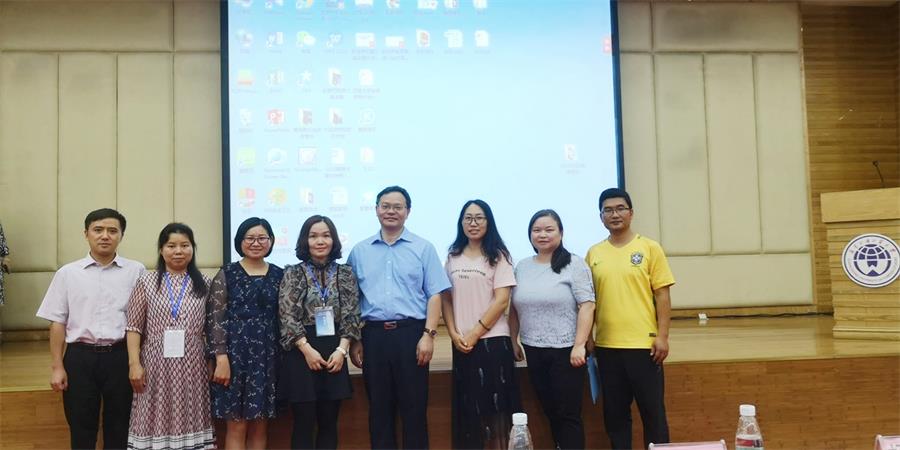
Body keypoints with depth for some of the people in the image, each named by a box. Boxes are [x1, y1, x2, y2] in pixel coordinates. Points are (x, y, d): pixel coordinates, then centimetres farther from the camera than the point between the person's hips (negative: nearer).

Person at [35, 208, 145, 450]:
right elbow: (58, 323, 6)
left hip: (121, 356, -1)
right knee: (81, 428, 10)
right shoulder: (67, 273, 4)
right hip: (80, 357, 1)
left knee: (119, 428, 10)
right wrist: (57, 367, 2)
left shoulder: (136, 271, 0)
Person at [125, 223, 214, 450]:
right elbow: (134, 327, 0)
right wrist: (134, 363, -7)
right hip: (157, 365, -1)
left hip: (191, 366, 1)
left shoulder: (204, 284, 6)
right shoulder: (147, 282, 3)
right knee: (156, 423, 2)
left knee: (189, 423, 7)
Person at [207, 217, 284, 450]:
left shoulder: (279, 275, 8)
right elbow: (214, 318, -5)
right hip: (235, 354, -2)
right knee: (236, 426, 1)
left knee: (259, 426, 8)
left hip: (267, 357, 3)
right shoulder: (227, 274, 0)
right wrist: (221, 358, -13)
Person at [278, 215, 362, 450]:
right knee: (304, 423, 2)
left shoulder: (345, 274, 7)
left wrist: (341, 350, -9)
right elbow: (287, 316, -6)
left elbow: (351, 316, 3)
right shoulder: (293, 274, 1)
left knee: (329, 422, 7)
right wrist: (308, 350, -14)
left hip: (334, 353, 2)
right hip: (302, 352, -2)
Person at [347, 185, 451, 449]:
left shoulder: (423, 248, 5)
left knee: (414, 407, 2)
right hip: (372, 335, 2)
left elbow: (434, 295, 0)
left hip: (411, 333, -2)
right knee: (379, 408, 9)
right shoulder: (359, 251, 11)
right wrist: (354, 341, 5)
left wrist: (428, 335, -9)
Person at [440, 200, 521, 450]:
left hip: (492, 340, -4)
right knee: (467, 406, 7)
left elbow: (502, 300, -8)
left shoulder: (498, 256, -1)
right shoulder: (453, 257, 11)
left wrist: (475, 333, -11)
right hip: (461, 344, 4)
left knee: (495, 404, -1)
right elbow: (446, 299, 10)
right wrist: (454, 334, -3)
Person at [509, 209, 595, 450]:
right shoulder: (522, 267, 11)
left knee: (568, 413, 0)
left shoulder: (573, 264, -5)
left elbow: (587, 305, -11)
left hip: (565, 349, -5)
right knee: (550, 411, 13)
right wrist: (513, 341, 12)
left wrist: (579, 345, -17)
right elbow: (514, 308, 16)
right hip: (534, 351, 5)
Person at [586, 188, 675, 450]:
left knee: (653, 411, 6)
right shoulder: (593, 253, 7)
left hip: (643, 343, -3)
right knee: (614, 413, 11)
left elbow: (662, 295, -3)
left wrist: (662, 336, -8)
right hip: (606, 345, 3)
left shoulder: (649, 248, -1)